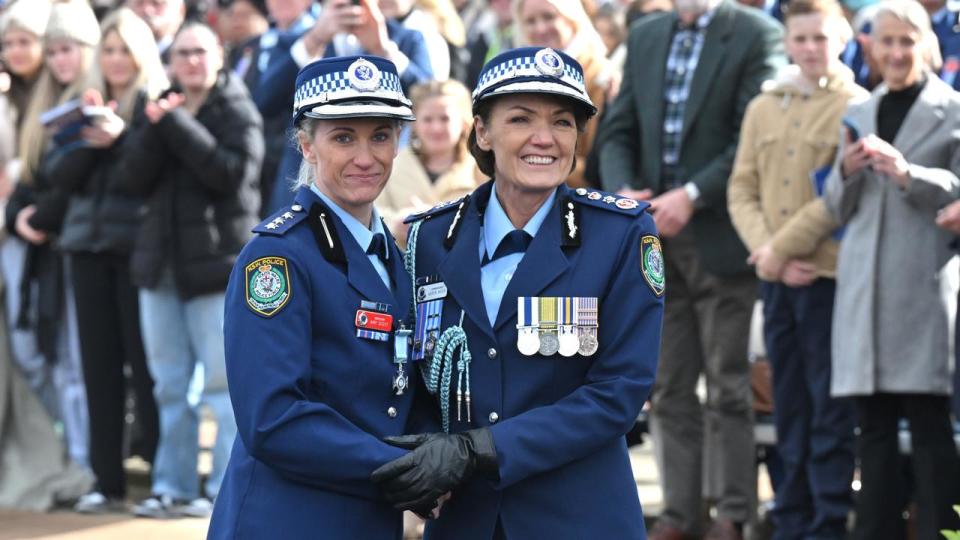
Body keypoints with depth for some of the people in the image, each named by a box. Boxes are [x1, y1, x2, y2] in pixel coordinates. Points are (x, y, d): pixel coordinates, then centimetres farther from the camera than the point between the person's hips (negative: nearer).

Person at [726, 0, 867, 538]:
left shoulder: (856, 106, -3)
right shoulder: (763, 108, 13)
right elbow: (743, 189, 9)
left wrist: (784, 247, -11)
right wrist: (767, 251, -7)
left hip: (830, 273, -5)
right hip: (777, 278, 5)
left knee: (830, 411, -3)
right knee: (789, 409, 10)